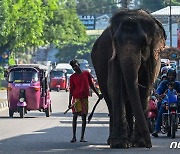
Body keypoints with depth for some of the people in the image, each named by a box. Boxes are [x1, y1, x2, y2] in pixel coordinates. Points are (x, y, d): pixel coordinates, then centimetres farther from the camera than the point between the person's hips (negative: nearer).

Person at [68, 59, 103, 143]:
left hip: (84, 98, 2)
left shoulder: (86, 73, 8)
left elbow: (91, 85, 17)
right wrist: (70, 103, 1)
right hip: (76, 98, -2)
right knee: (75, 115, -7)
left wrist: (98, 94, 17)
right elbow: (71, 90, 5)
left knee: (84, 117, 1)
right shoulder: (72, 77, 5)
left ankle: (82, 137, 3)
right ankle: (74, 136, -6)